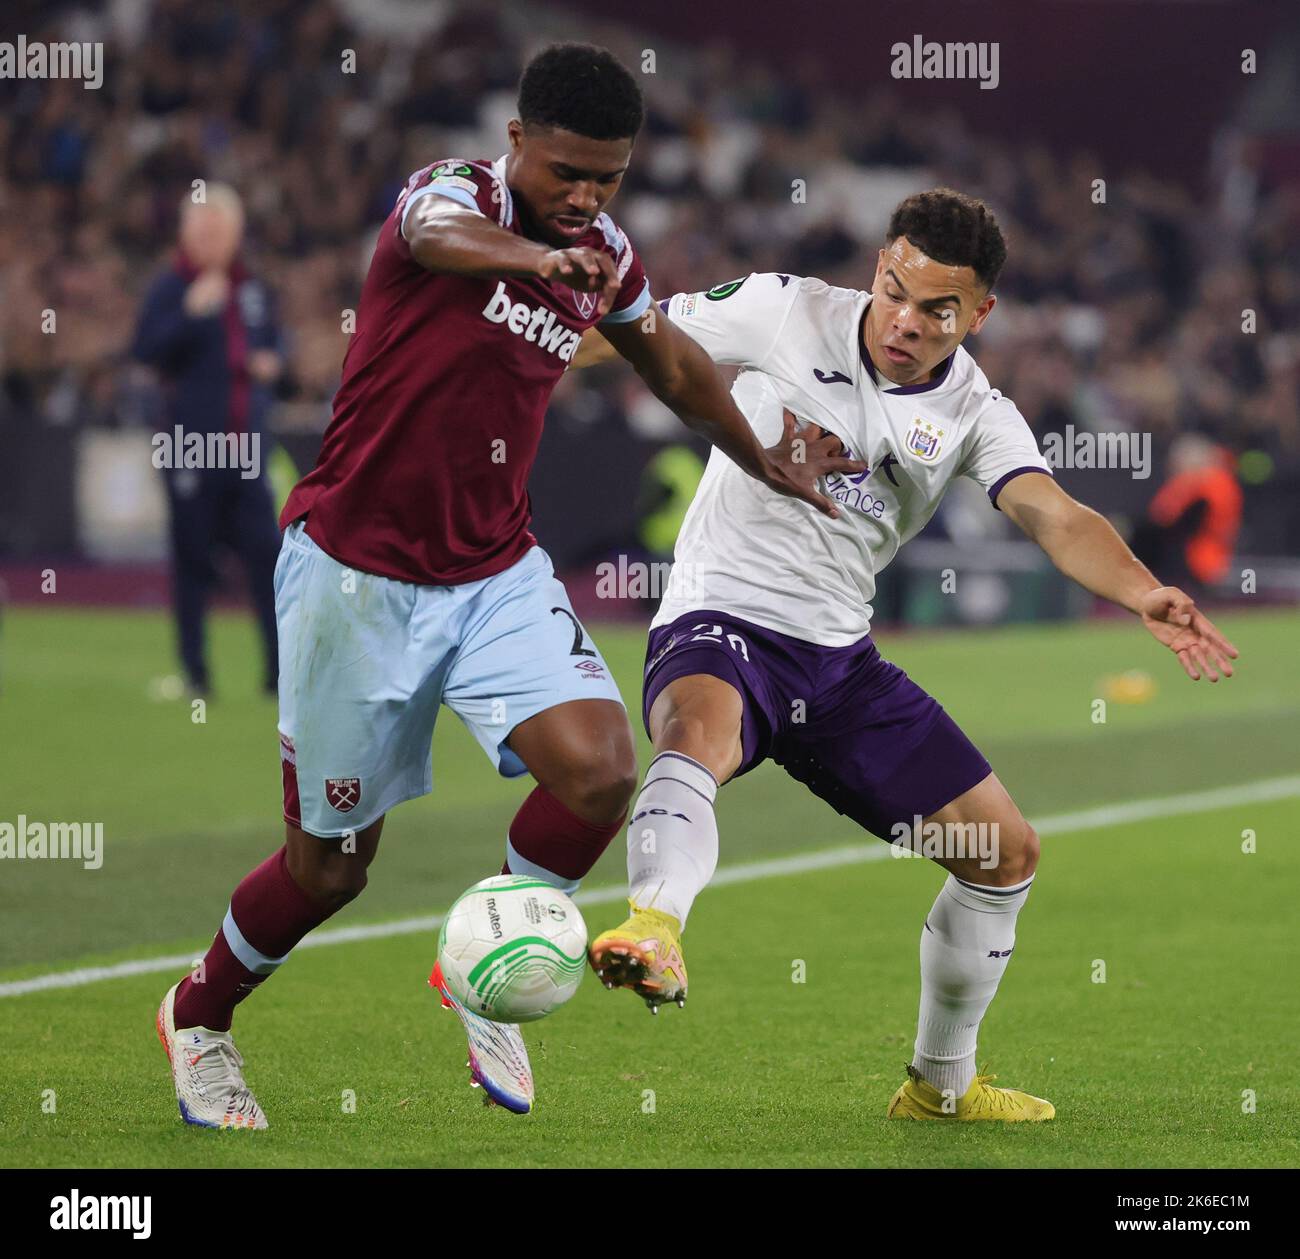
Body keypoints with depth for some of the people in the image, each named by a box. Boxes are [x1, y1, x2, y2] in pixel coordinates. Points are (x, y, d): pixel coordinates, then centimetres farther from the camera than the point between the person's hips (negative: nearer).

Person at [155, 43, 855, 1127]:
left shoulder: (605, 256, 3)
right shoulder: (451, 191, -16)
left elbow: (673, 365, 25)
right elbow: (438, 235, -44)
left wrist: (762, 462, 34)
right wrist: (541, 258, -65)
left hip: (497, 575, 5)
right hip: (356, 575, -5)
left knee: (601, 771, -19)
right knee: (333, 863, 4)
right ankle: (198, 1016, 32)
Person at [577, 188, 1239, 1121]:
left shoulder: (973, 412, -2)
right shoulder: (783, 315, -8)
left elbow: (1057, 519, -18)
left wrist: (1146, 595, -37)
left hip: (841, 659, 5)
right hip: (719, 624, -5)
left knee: (1007, 851, 6)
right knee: (701, 728, -42)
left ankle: (940, 1084, 25)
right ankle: (655, 934, -68)